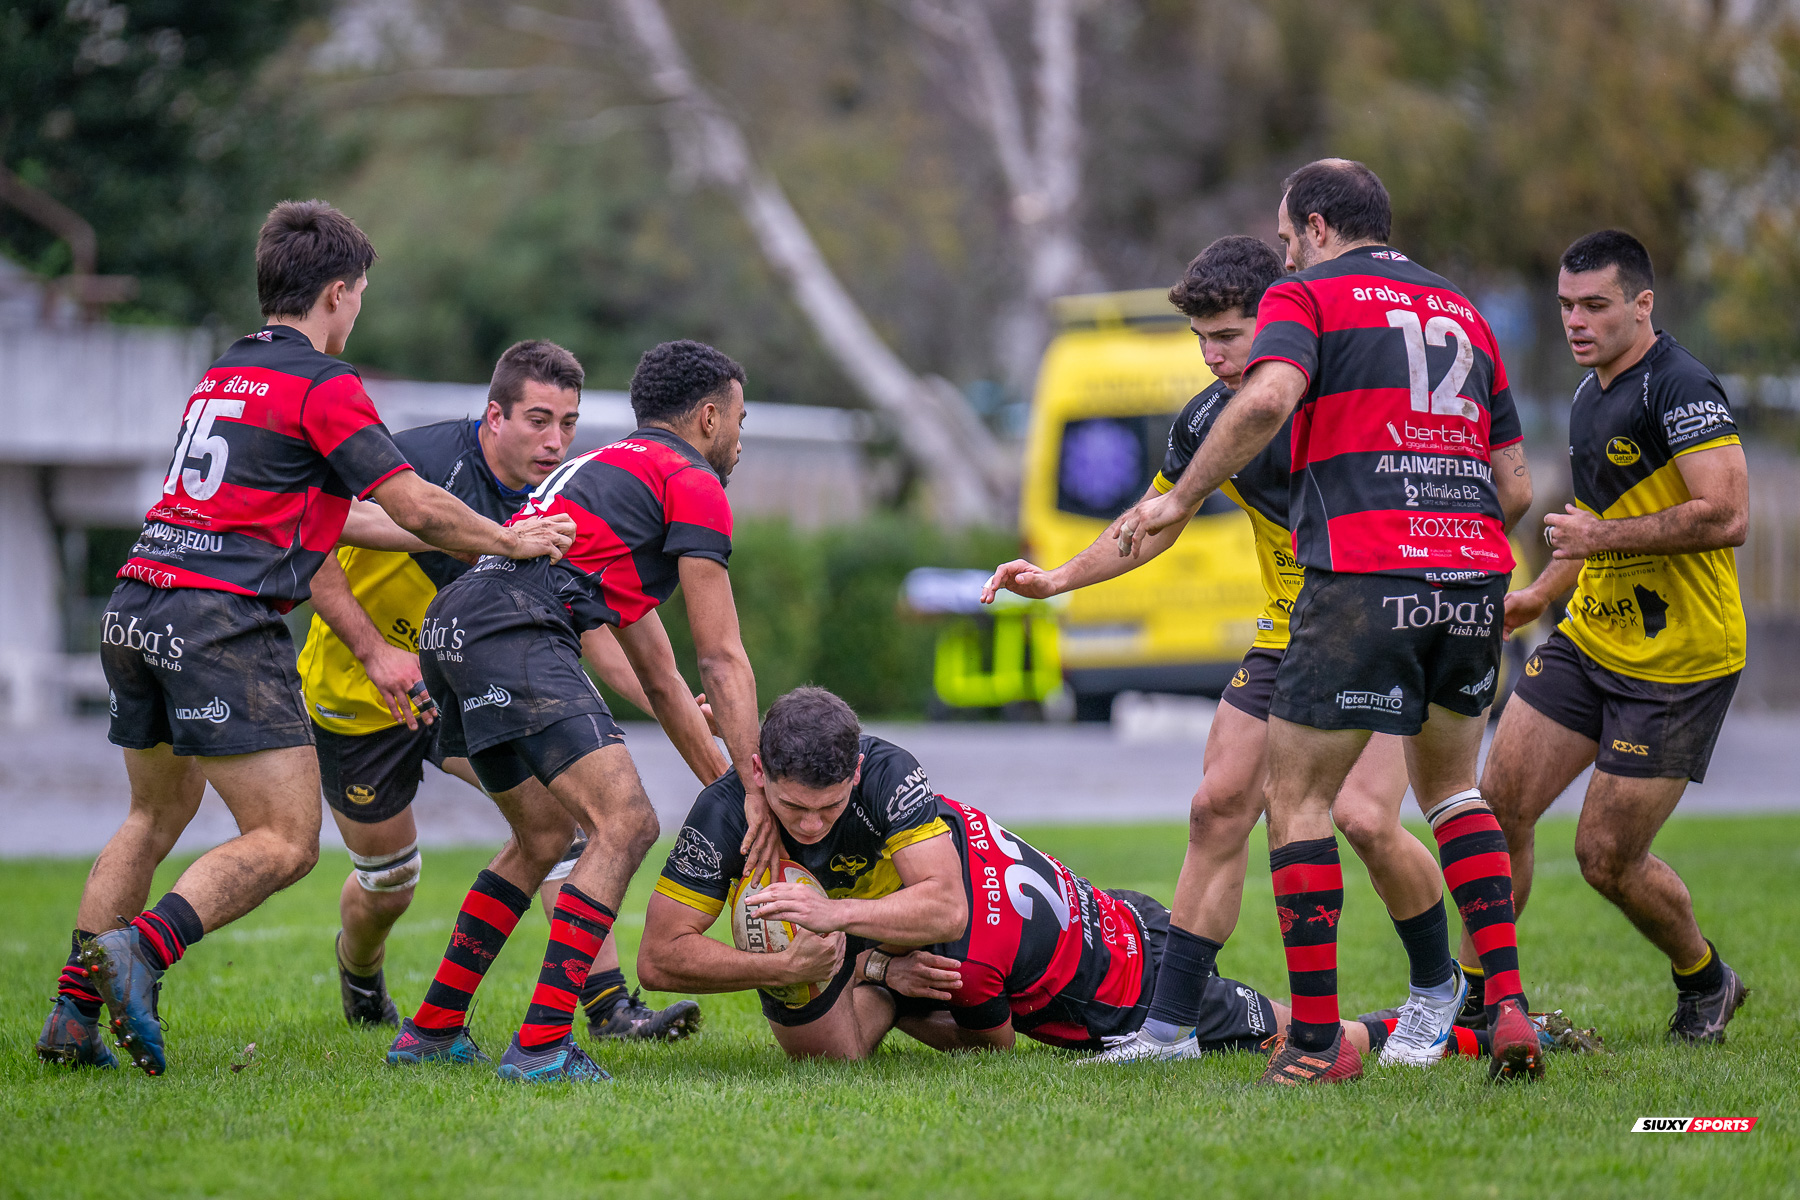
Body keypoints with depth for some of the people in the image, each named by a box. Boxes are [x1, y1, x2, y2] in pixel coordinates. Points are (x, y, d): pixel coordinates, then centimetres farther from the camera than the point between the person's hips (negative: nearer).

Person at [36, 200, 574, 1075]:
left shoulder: (223, 374, 21)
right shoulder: (321, 385, -5)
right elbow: (416, 508, -7)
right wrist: (510, 541, 10)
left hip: (137, 607, 9)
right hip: (222, 622, -9)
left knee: (156, 817, 23)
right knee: (285, 842, -7)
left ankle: (72, 1017, 16)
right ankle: (140, 951, -26)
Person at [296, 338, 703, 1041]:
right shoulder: (425, 459, -26)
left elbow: (595, 637, -5)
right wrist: (373, 649, -30)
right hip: (353, 694, -4)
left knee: (557, 795, -18)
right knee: (388, 884, 6)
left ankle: (607, 1002, -18)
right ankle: (358, 977, 42)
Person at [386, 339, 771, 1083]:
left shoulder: (611, 467, 35)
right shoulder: (692, 483, 7)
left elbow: (661, 680, 38)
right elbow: (722, 662, 3)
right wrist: (755, 790, 6)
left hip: (450, 630, 10)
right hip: (516, 632, -10)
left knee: (545, 832, 24)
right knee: (623, 824, -12)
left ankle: (432, 1029, 26)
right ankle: (542, 1045, -21)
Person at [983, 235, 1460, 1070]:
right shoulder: (1206, 422, 0)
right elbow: (1154, 525, 16)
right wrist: (1057, 579, 7)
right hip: (1287, 636, 6)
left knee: (1365, 819, -19)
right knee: (1218, 810, -1)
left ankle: (1437, 984, 9)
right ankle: (1171, 1026, 6)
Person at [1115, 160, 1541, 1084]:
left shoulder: (1307, 296, 5)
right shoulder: (1461, 312, 23)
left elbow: (1268, 398, -17)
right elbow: (1516, 487, 20)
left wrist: (1178, 499, -8)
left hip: (1362, 578, -6)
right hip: (1474, 571, 6)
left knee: (1297, 796, 6)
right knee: (1449, 785, 23)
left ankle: (1316, 1041, 2)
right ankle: (1507, 1006, 9)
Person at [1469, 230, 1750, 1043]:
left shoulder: (1681, 388, -17)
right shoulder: (1590, 396, 12)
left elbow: (1726, 517, -27)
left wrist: (1602, 537, -23)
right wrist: (1539, 595, 23)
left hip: (1677, 666, -8)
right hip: (1589, 638, 8)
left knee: (1606, 858, -5)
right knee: (1499, 805, 0)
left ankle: (1706, 983, 22)